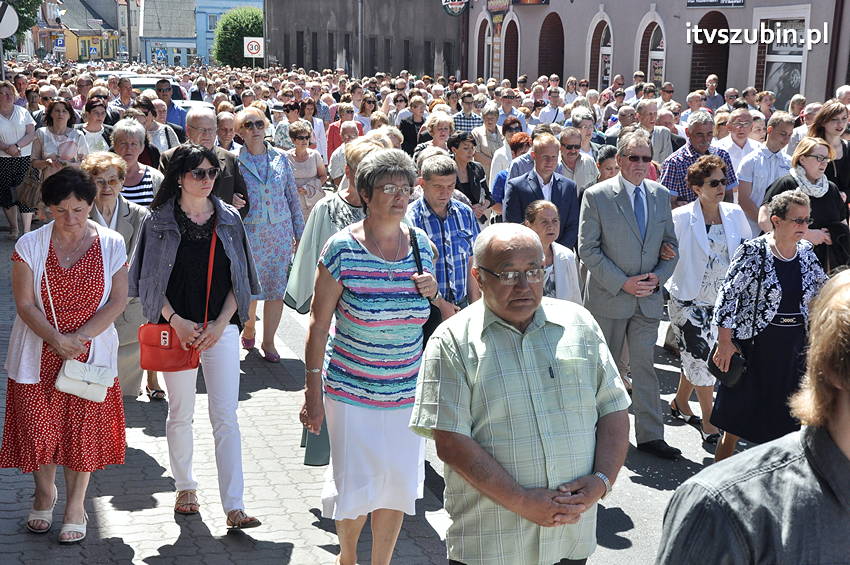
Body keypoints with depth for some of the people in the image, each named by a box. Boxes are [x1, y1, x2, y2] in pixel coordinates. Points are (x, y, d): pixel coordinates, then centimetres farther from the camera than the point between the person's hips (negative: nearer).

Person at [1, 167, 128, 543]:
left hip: (91, 354, 0)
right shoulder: (30, 245, -5)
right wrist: (55, 339, -24)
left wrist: (79, 336, -17)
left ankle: (75, 504, 22)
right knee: (38, 427, 7)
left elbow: (118, 301, -5)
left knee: (84, 429, 4)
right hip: (38, 355, 0)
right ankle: (45, 493, 33)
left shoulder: (110, 245, -3)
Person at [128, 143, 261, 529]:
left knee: (226, 417, -4)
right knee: (181, 413, 11)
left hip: (221, 329, 1)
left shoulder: (229, 219, 5)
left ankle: (234, 507, -4)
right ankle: (185, 488, 31)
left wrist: (219, 325, -6)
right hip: (176, 328, 0)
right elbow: (150, 280, 0)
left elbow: (238, 279, 6)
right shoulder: (159, 221, 0)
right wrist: (177, 321, -11)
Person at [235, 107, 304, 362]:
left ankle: (269, 341, 16)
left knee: (277, 288, 2)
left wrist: (299, 232, 7)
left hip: (280, 231, 2)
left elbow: (293, 197, 8)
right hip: (249, 233, -2)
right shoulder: (235, 161, -2)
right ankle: (249, 327, 31)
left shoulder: (280, 158, 5)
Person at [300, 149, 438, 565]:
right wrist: (313, 393, -10)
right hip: (351, 390, -4)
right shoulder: (342, 249, -12)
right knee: (356, 485, 6)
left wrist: (432, 293, -7)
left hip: (407, 390, 4)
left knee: (399, 484, 11)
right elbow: (319, 324, -9)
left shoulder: (421, 244, 1)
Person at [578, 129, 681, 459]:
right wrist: (622, 283, -15)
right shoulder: (597, 196, -8)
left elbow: (670, 244, 12)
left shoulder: (660, 195, 6)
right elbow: (588, 249, -10)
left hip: (649, 297, 3)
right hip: (608, 297, -3)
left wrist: (658, 276, -6)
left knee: (644, 366, 5)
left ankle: (650, 435, 12)